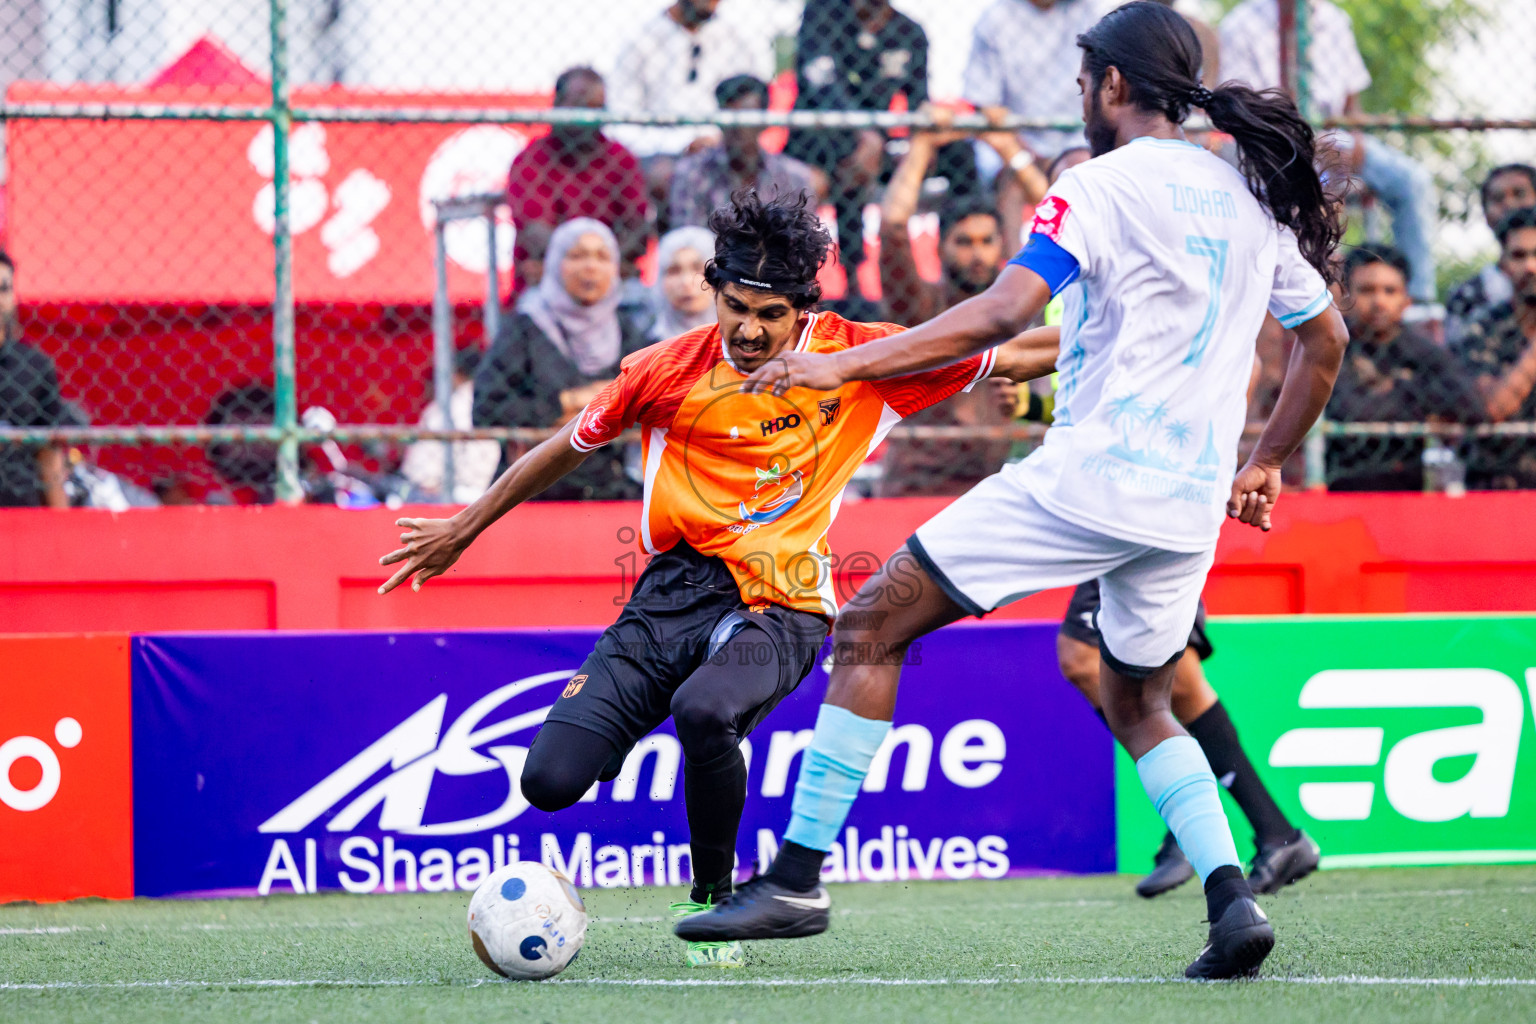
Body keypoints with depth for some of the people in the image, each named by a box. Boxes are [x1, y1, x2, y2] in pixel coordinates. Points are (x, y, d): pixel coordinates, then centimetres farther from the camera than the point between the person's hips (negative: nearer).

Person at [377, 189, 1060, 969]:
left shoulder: (857, 358, -4)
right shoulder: (669, 370, -2)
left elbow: (1009, 358, 5)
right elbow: (567, 449, 14)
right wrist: (465, 529, 22)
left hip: (781, 606, -2)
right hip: (677, 588, 2)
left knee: (706, 712, -38)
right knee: (551, 780, -16)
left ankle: (713, 899, -10)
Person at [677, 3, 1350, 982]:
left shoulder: (1101, 186, -8)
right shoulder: (1252, 196, 13)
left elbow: (1001, 315, -19)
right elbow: (1327, 339, 21)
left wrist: (844, 364, -16)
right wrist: (1267, 464, 32)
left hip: (1087, 473, -7)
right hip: (1190, 507, 7)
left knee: (871, 627, 1)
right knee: (1141, 706, 25)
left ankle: (798, 877, -2)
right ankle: (1233, 897, 3)